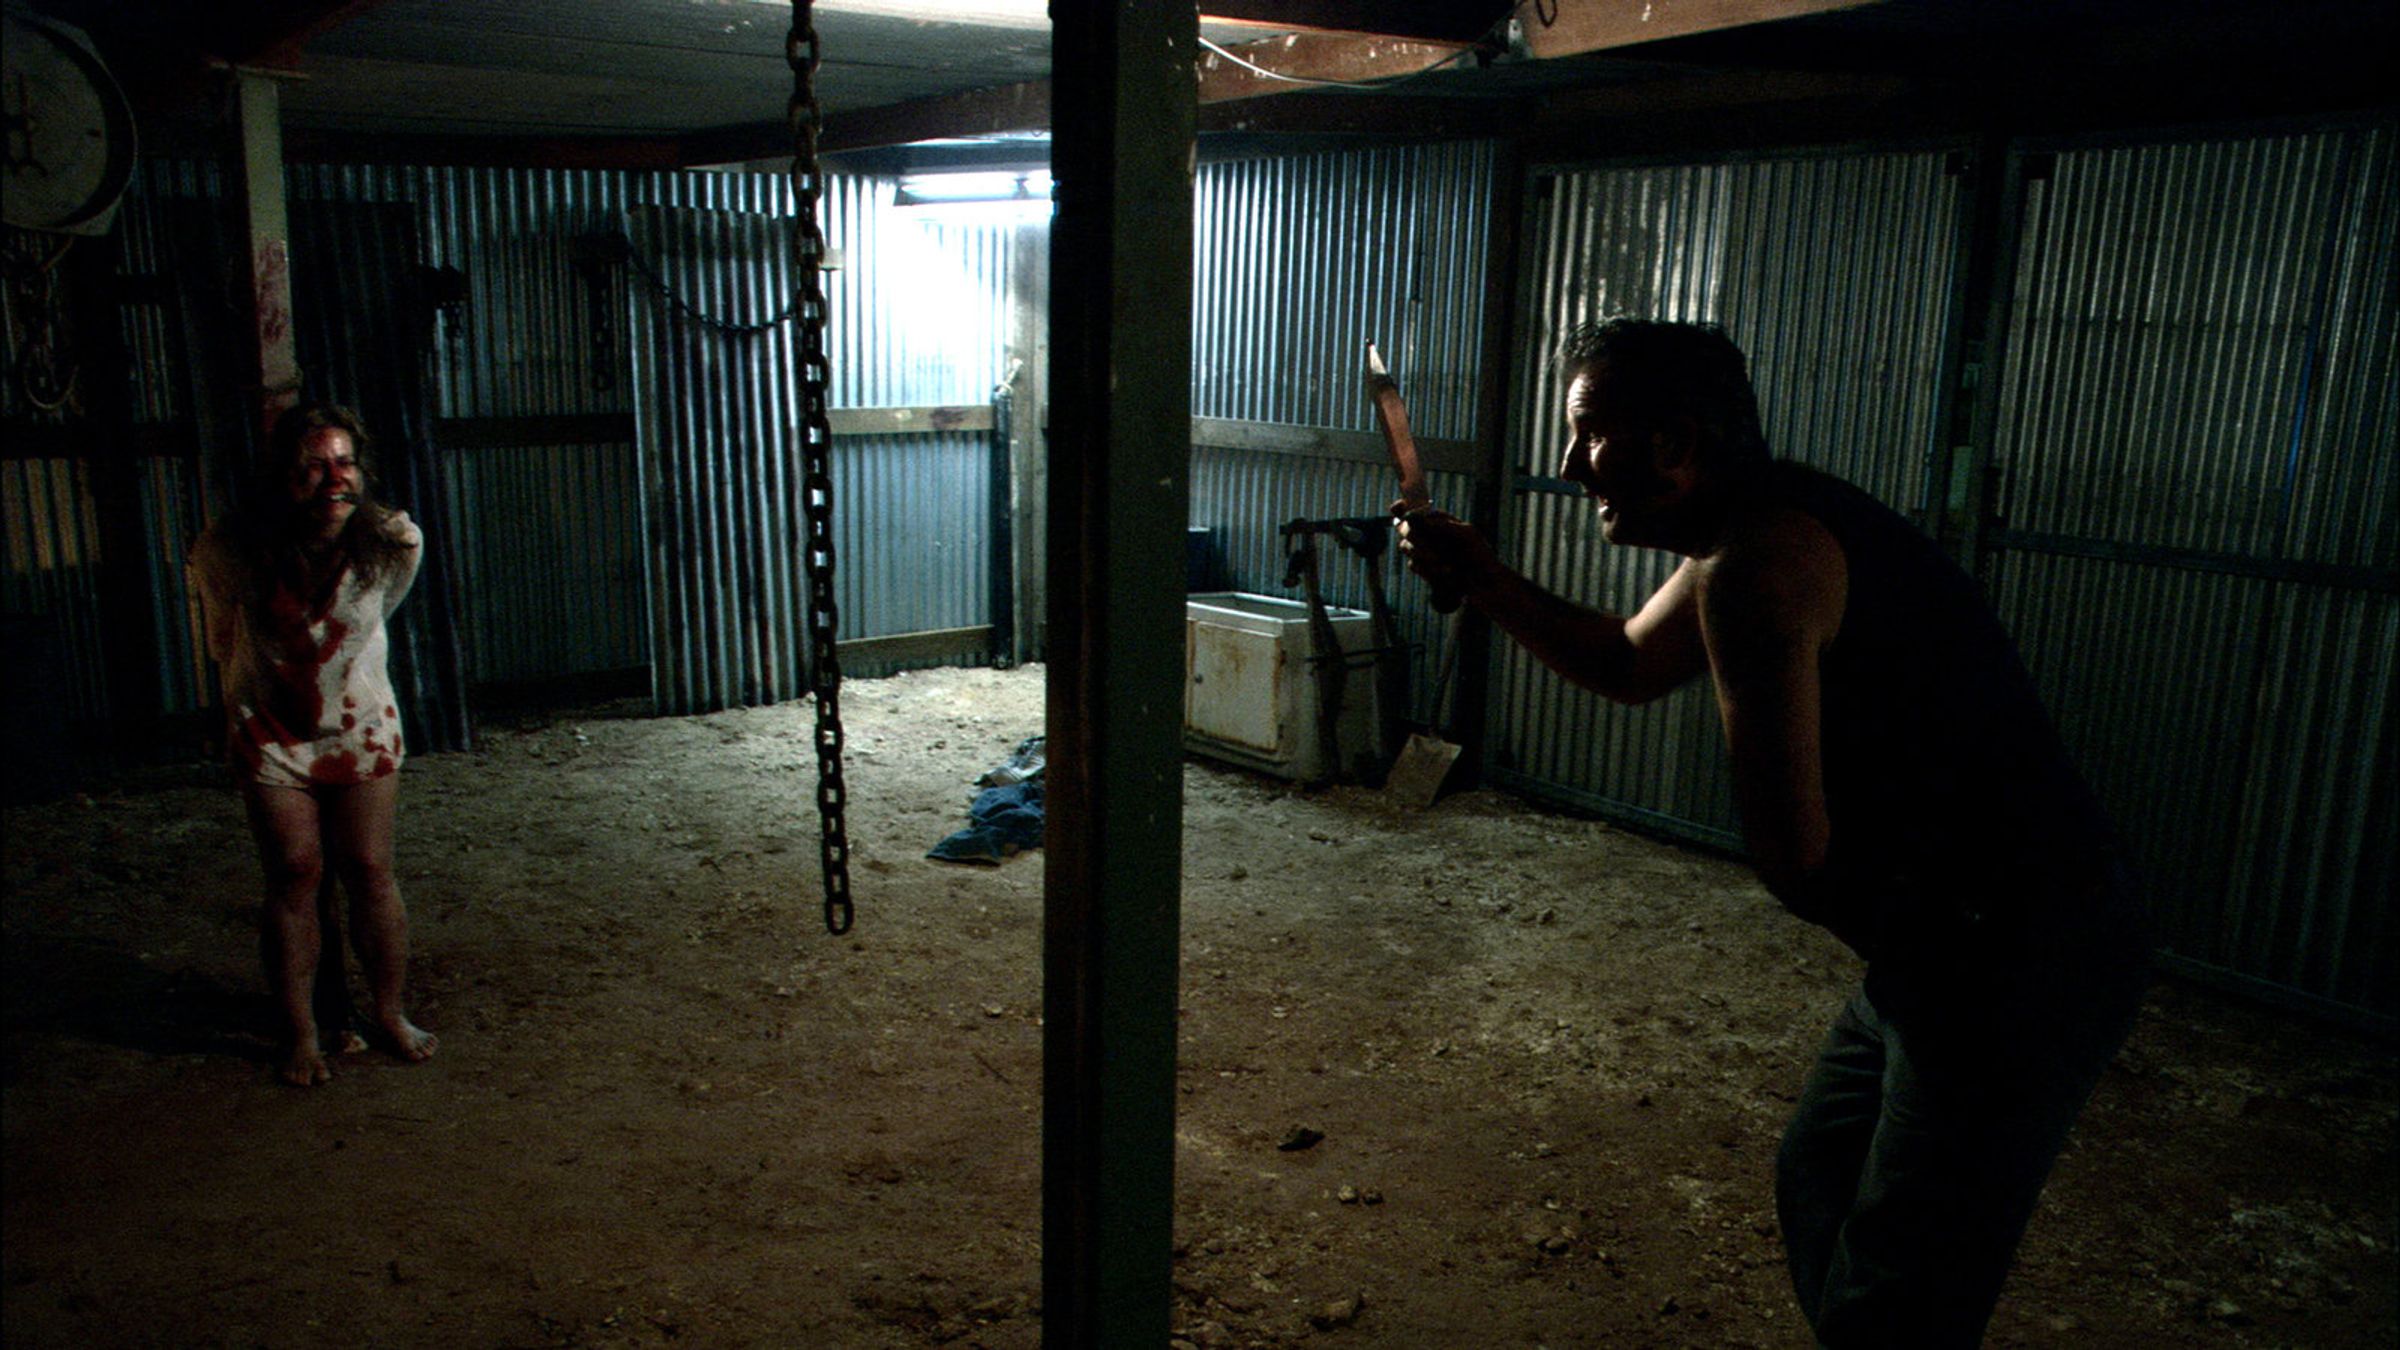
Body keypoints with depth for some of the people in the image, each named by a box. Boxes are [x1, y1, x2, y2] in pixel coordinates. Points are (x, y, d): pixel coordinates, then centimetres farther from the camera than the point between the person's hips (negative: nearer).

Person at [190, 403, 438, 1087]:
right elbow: (222, 639, 1)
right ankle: (301, 1033, 15)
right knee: (293, 876, 2)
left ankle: (391, 1014, 20)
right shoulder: (228, 553, -21)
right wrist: (241, 702, 15)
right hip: (271, 734, -1)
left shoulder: (395, 543, -18)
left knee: (370, 871, 4)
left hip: (362, 727, 1)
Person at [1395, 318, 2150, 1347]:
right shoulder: (1741, 534, 8)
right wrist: (1487, 583, 14)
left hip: (2016, 963, -10)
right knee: (1817, 1183, 24)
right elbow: (1631, 665, 24)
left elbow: (1791, 857, -25)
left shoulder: (1755, 567, -24)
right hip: (1948, 945, 10)